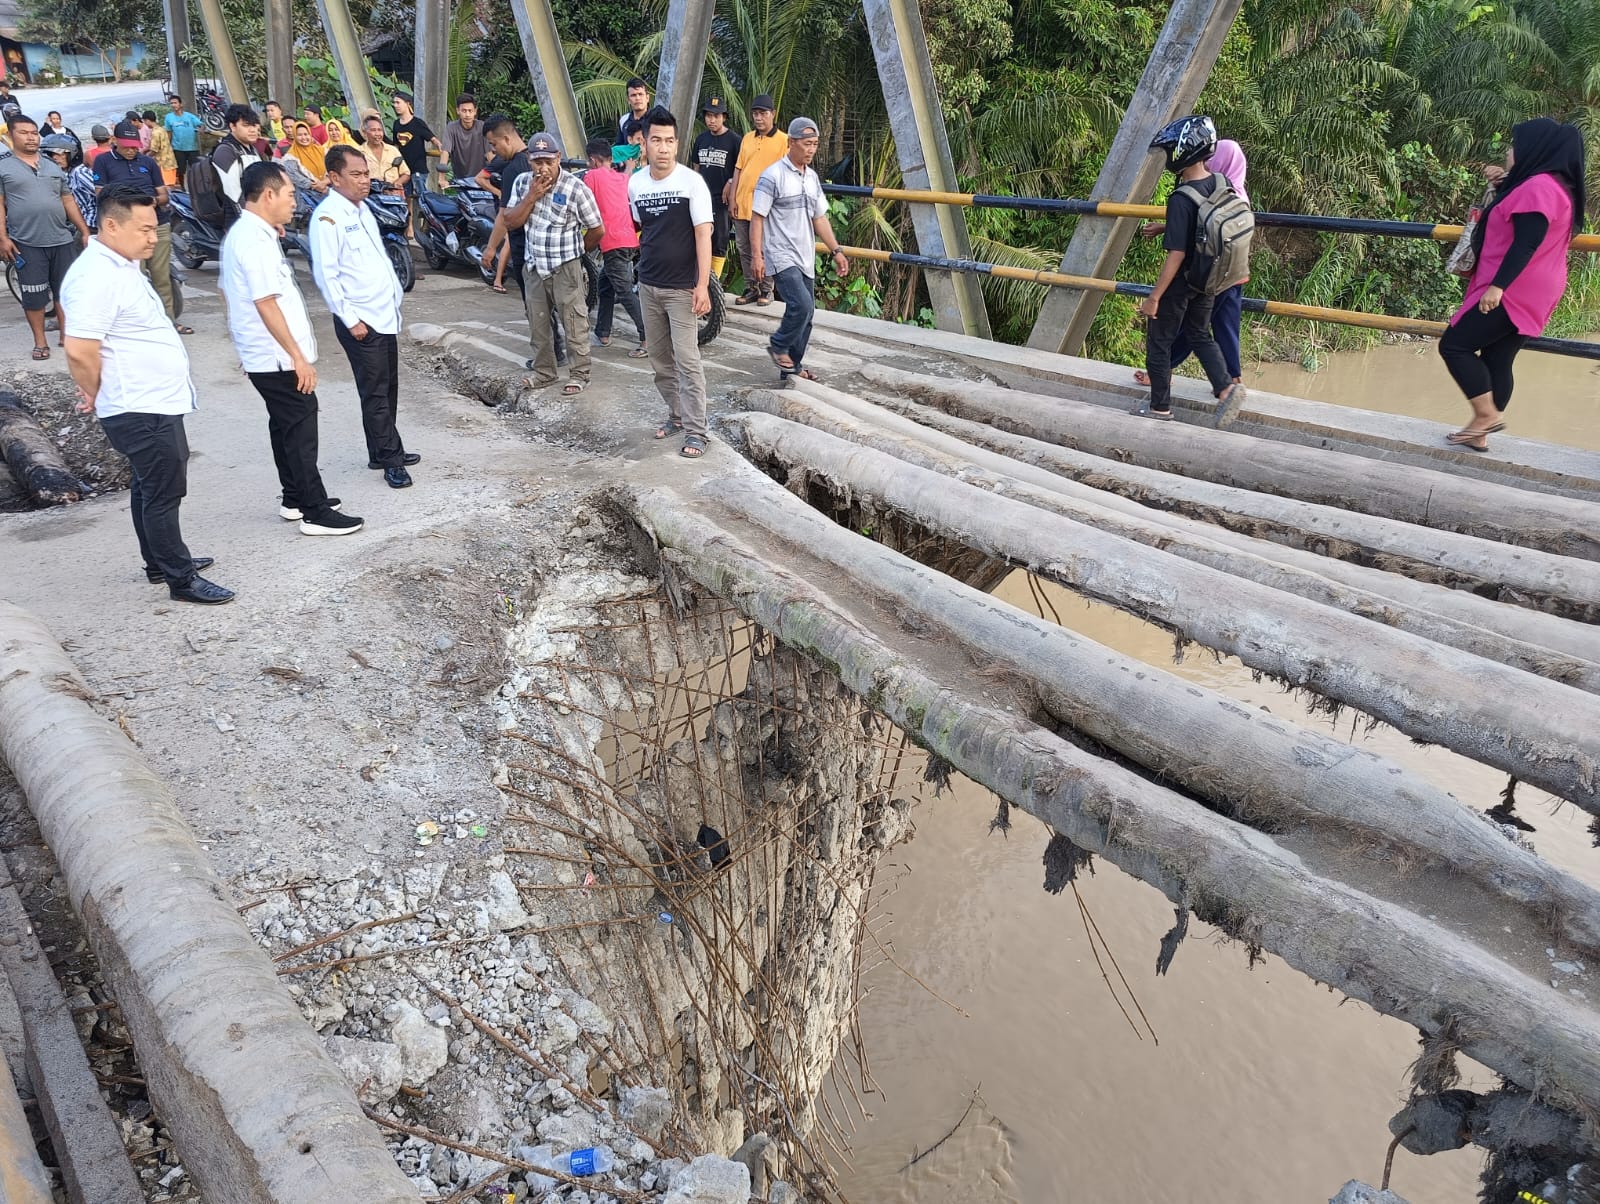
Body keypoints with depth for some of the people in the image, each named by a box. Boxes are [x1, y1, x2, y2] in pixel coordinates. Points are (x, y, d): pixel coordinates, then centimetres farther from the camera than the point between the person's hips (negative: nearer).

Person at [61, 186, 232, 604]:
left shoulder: (121, 264, 11)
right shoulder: (97, 276, -22)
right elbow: (80, 350, -27)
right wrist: (96, 395, -11)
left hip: (155, 404, 10)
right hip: (141, 411, -10)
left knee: (150, 486, 21)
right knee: (164, 493, -1)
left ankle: (160, 561, 35)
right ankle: (181, 579, 9)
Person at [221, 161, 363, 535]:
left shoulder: (243, 233, 12)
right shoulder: (256, 241, -20)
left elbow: (230, 291, 20)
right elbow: (266, 305, -24)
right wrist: (298, 356, -22)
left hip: (264, 354, 10)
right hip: (278, 357, -10)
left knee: (286, 425, 18)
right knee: (300, 429, -5)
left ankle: (295, 499, 28)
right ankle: (316, 512, 0)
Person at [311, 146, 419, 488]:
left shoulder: (362, 208, 12)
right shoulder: (327, 217, -15)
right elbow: (326, 275, -18)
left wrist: (396, 295, 16)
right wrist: (350, 319, -18)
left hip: (385, 314, 9)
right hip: (360, 321, -9)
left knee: (388, 388, 14)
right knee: (375, 393, -1)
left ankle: (382, 452, 25)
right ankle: (390, 458, 6)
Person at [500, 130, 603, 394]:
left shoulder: (576, 188, -14)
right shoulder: (523, 182, 1)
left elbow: (597, 230, -7)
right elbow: (510, 222, -3)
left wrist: (573, 251, 8)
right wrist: (531, 196, -15)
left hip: (565, 269, -5)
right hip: (533, 267, 5)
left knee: (575, 325, 1)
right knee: (537, 324, 14)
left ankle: (579, 374, 12)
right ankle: (544, 371, 27)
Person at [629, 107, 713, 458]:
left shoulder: (692, 182, -11)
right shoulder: (635, 183, 3)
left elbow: (703, 235, -14)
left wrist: (702, 285, -20)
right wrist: (647, 263, 14)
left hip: (682, 289, -5)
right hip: (648, 286, 5)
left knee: (687, 361, -7)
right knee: (660, 360, 13)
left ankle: (695, 431, -2)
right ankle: (677, 415, 28)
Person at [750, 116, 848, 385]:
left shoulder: (812, 177, 14)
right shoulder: (773, 176, -9)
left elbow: (819, 218, 20)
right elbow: (757, 217, -9)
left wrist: (836, 250, 13)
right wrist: (756, 255, -16)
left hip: (806, 258, 8)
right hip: (782, 257, -8)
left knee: (805, 314, 7)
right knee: (801, 305, -22)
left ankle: (791, 368, 18)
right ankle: (779, 346, 2)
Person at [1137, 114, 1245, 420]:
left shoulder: (1181, 199, -28)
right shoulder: (1218, 184, -5)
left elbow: (1177, 254, -27)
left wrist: (1154, 297, -21)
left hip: (1180, 283, -7)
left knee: (1159, 342, 10)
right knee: (1199, 334, 25)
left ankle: (1160, 406, 20)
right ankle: (1226, 386, 15)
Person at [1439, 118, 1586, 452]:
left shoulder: (1539, 187, -16)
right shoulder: (1554, 186, 17)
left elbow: (1526, 243, -24)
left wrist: (1498, 285, -28)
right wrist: (1504, 188, 21)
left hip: (1512, 292, -10)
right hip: (1526, 294, 10)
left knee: (1454, 345, -8)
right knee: (1497, 360, 11)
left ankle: (1487, 415, -8)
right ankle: (1479, 434, 13)